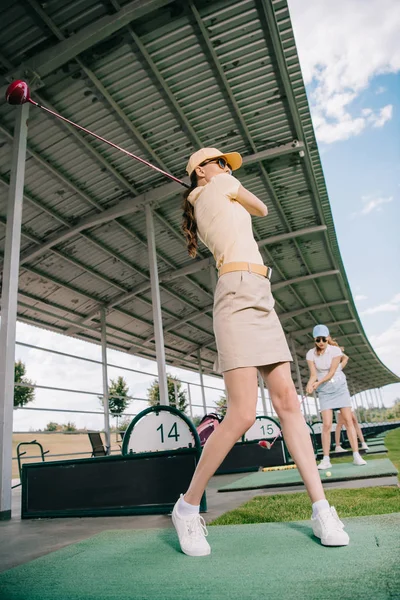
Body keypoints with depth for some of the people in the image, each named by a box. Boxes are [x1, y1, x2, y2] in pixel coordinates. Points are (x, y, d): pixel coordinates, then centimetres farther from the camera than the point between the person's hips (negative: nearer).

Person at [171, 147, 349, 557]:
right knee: (242, 415, -15)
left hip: (261, 301, 9)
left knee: (287, 400, -1)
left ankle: (321, 508, 1)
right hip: (238, 296, -9)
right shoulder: (219, 185, 7)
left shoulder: (201, 206, 27)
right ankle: (187, 507, 1)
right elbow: (262, 209, 18)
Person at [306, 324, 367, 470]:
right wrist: (310, 384, -33)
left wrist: (319, 382, -32)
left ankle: (356, 455, 2)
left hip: (340, 387, 0)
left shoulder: (335, 350, -13)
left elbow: (332, 372, -18)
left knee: (348, 421, -4)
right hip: (324, 391, 0)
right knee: (327, 424, -8)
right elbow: (313, 374, -12)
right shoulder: (311, 354, -9)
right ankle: (326, 459, -2)